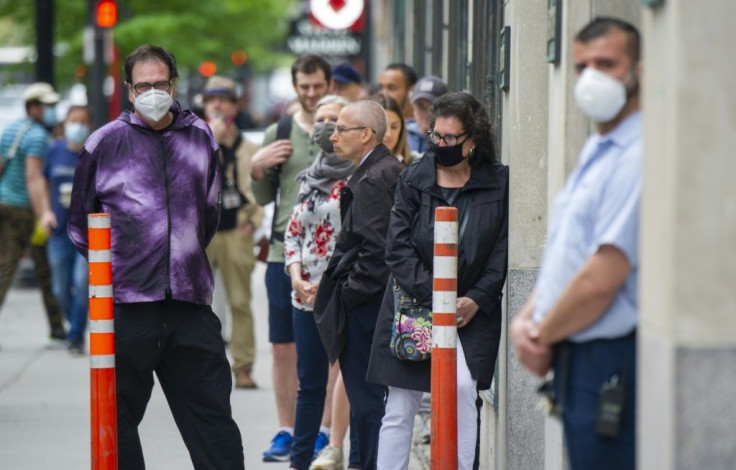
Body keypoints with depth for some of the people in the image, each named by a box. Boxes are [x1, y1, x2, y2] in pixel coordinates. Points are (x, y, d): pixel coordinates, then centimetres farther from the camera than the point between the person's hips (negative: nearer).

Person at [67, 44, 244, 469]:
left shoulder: (201, 138, 10)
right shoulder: (105, 143, 3)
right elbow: (80, 224, 11)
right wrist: (112, 261, 8)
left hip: (190, 300, 2)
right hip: (126, 302, -2)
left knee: (212, 411, 1)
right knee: (119, 418, 4)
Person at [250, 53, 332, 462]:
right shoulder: (279, 134, 11)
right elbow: (265, 197, 17)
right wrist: (257, 168, -2)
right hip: (285, 251, 3)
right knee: (284, 348, 6)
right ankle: (286, 431, 14)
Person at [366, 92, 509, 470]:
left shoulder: (499, 183, -1)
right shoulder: (413, 179, 1)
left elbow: (503, 251, 0)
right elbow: (398, 249, -4)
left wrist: (475, 300, -11)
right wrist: (434, 298, -14)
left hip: (472, 310, -1)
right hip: (411, 306, 1)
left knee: (463, 387, -20)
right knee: (399, 409, 3)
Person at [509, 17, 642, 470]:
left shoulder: (638, 157, -17)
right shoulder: (595, 152, 17)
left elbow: (602, 278, -21)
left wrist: (542, 336, -7)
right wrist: (527, 318, 3)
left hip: (611, 364, -10)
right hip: (577, 359, 10)